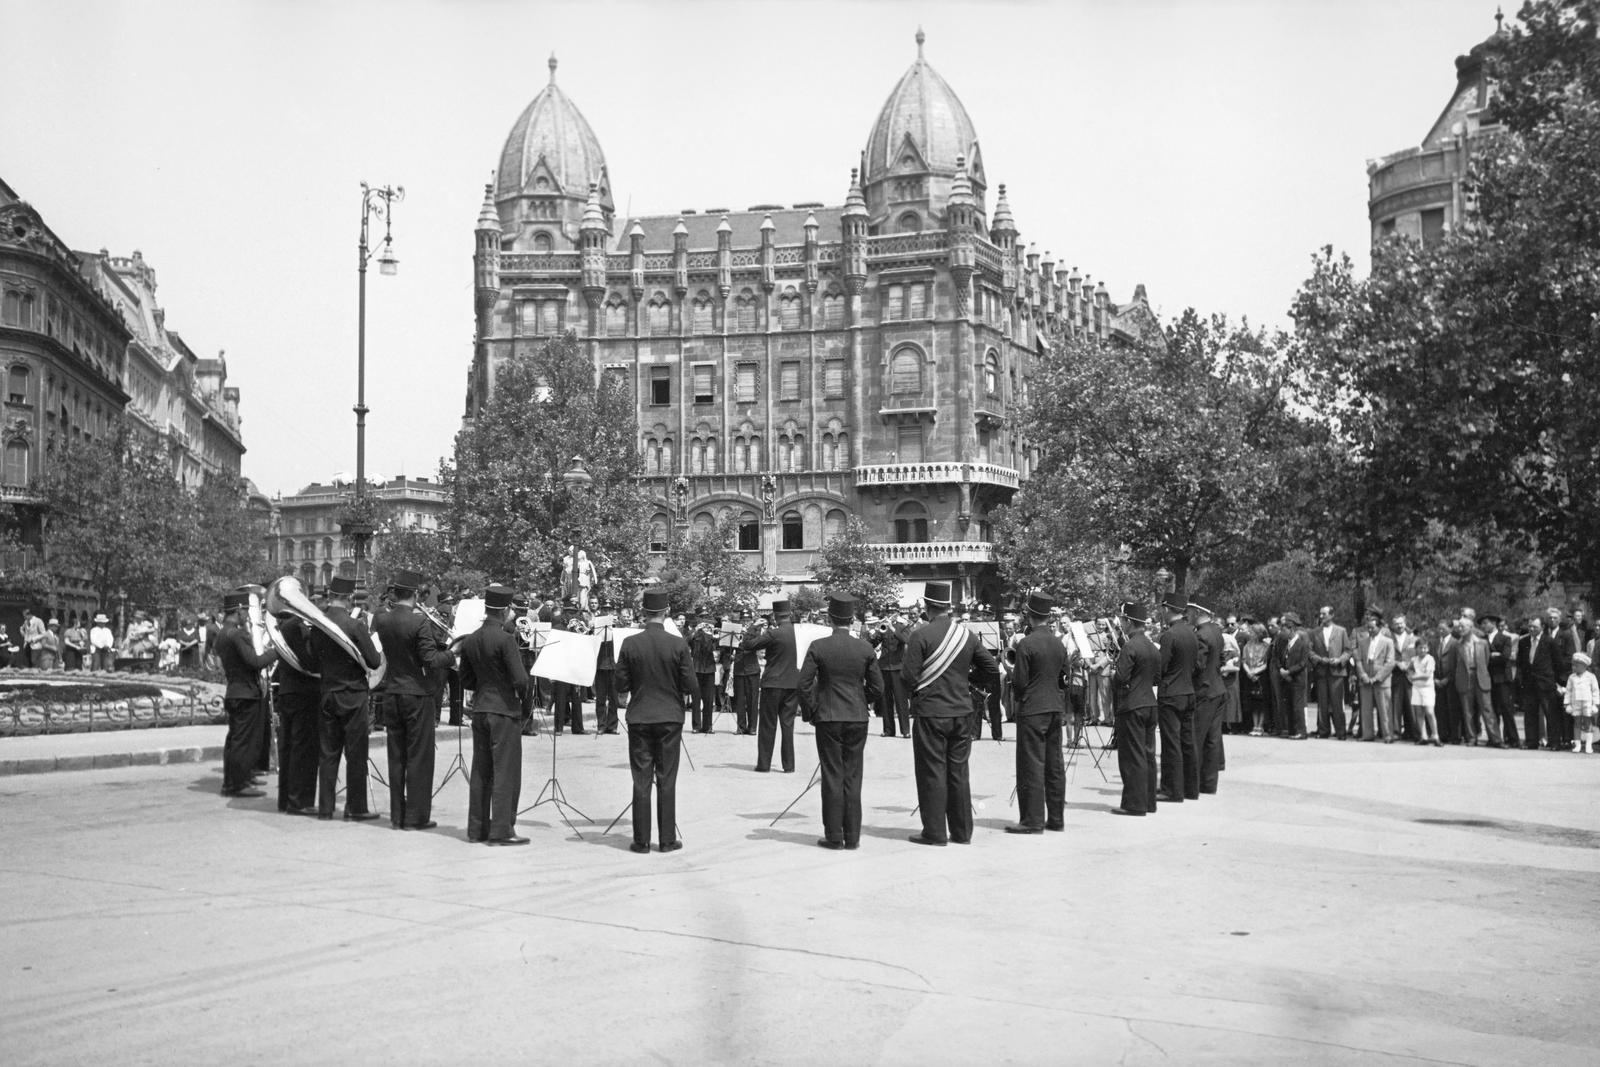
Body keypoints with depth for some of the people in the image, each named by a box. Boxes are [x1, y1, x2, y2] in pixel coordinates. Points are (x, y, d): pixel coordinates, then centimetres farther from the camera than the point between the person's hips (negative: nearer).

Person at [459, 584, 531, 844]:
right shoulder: (505, 639, -17)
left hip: (479, 710, 7)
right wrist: (520, 695, 1)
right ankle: (501, 830, 0)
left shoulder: (469, 641, 5)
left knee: (480, 771, 13)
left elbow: (466, 681, 11)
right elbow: (521, 679, -19)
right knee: (506, 771, -1)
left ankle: (477, 827, 18)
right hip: (504, 711, -7)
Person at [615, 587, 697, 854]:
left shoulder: (630, 644, -7)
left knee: (641, 781, 6)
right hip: (670, 718, -1)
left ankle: (641, 841, 7)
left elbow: (620, 685, -3)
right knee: (667, 781, 7)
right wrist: (692, 695, 15)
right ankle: (668, 840, 9)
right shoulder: (679, 644, -10)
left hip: (639, 719, 1)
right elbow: (691, 686, -8)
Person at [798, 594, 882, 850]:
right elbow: (877, 687, 2)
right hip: (858, 718, 2)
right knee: (853, 778, 7)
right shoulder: (865, 648, -2)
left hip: (828, 718, -2)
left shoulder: (818, 647, -8)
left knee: (832, 777, 3)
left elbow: (804, 684, -7)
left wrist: (810, 713, 6)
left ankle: (834, 836, 4)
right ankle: (852, 836, 9)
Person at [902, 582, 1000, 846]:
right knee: (958, 772, 12)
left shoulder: (920, 635, -12)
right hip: (961, 711, 5)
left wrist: (917, 691, 6)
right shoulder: (967, 635, 4)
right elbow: (992, 670, 7)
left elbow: (908, 675, -15)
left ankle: (935, 832, 4)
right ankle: (962, 831, 16)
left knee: (932, 772, 2)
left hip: (930, 712, -5)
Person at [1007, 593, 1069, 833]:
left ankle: (1032, 820, -3)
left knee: (1032, 766, -4)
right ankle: (1056, 818, 15)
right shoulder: (1059, 644, 7)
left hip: (1032, 710, -7)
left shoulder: (1025, 644, -14)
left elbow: (1020, 682, -13)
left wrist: (1013, 683, 8)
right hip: (1055, 709, 7)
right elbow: (1066, 678, 11)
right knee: (1054, 766, 10)